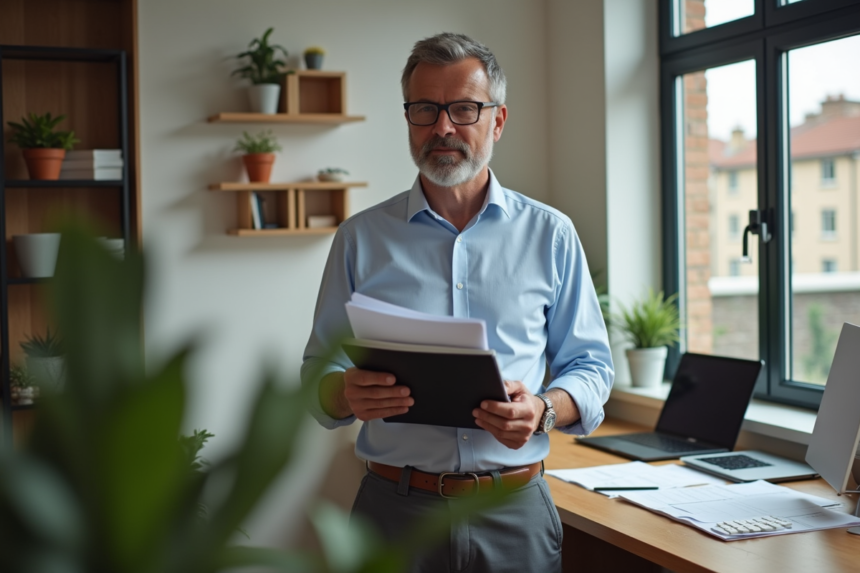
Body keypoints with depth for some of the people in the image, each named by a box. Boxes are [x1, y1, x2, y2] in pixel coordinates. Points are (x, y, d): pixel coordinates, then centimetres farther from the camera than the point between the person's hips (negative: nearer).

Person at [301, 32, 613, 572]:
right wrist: (348, 395, -18)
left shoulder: (551, 235, 4)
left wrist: (544, 410, -16)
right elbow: (319, 371, 5)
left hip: (516, 511, 0)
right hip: (396, 508, 0)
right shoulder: (360, 238, 4)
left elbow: (590, 365, 5)